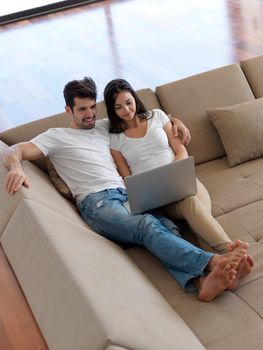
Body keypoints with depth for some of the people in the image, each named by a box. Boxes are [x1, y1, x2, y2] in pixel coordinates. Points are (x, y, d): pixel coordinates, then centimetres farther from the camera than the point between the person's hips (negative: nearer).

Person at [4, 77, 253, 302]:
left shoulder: (104, 127, 30)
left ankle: (202, 281, -55)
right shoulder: (57, 137, 15)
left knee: (167, 228, -28)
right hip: (97, 201, -5)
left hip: (127, 195, 5)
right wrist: (16, 168, -21)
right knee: (148, 226, -35)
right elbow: (13, 152, 4)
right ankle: (214, 262, -54)